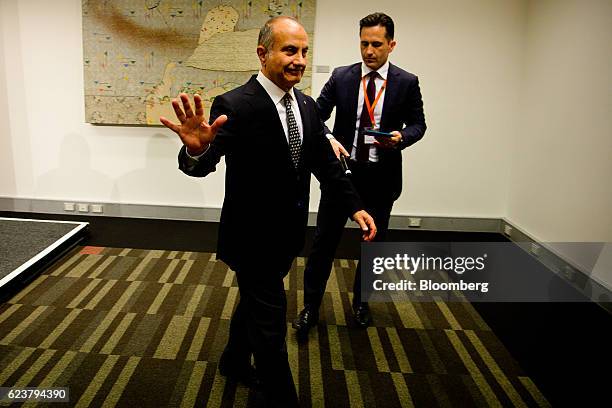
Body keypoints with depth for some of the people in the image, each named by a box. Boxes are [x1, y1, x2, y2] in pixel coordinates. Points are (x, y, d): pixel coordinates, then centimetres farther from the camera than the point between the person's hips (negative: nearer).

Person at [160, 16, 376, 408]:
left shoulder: (307, 106, 1)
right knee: (270, 326, 4)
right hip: (253, 239, -7)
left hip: (285, 235, 8)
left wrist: (355, 205, 0)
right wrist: (196, 150, -52)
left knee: (255, 300, 27)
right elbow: (204, 165, -29)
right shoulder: (234, 106, -20)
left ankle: (234, 362, 53)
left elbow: (326, 163, 7)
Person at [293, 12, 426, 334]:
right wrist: (328, 138, -20)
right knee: (324, 240, 4)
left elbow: (418, 124, 4)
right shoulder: (341, 77, -1)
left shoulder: (407, 83, -2)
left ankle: (361, 301, 36)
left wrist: (401, 137, -18)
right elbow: (316, 115, 0)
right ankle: (311, 306, 19)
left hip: (381, 176, 1)